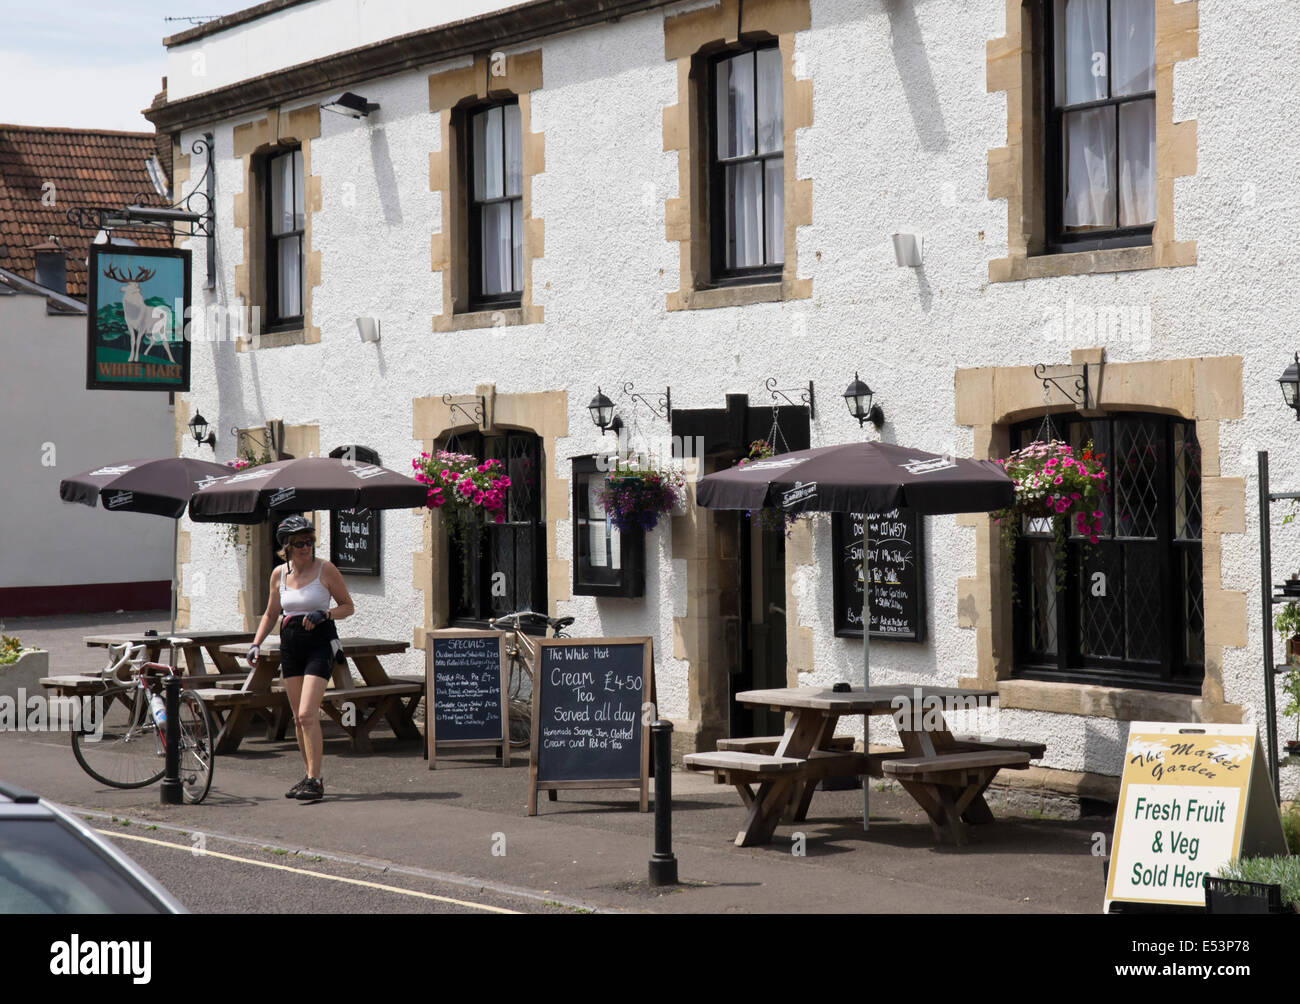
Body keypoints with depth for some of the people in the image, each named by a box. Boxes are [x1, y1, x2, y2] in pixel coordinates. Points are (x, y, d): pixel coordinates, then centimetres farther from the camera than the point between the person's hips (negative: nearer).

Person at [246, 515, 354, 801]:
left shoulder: (326, 570, -5)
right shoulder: (279, 574, 7)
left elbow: (348, 606, 2)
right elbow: (271, 614, 18)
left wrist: (324, 614, -16)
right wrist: (256, 644, 6)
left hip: (320, 643, -5)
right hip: (290, 644, 5)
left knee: (307, 714, -16)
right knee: (298, 718, 8)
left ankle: (315, 781, -13)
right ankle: (310, 775, 19)